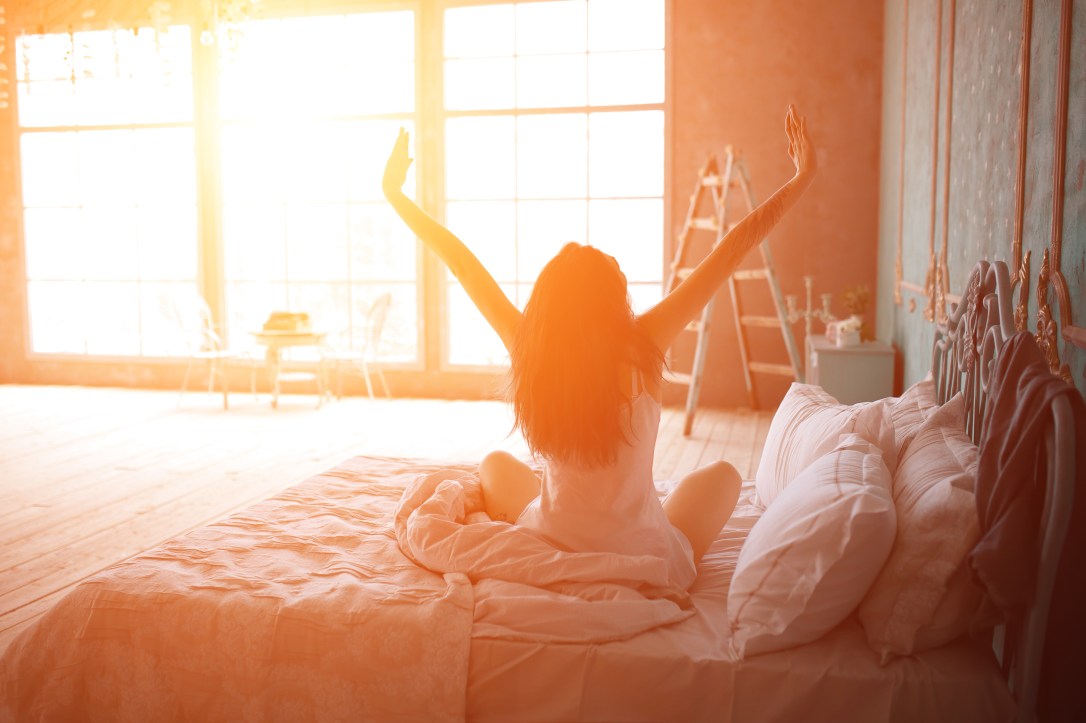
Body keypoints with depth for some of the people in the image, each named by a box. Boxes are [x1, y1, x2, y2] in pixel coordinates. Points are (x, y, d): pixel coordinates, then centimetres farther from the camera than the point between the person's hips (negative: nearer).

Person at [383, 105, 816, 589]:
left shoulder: (527, 349, -14)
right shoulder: (643, 347, -20)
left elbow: (460, 261, -4)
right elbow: (732, 250, -13)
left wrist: (395, 193, 7)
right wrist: (801, 180, -4)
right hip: (650, 566, -1)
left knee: (495, 463, 30)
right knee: (722, 474, 26)